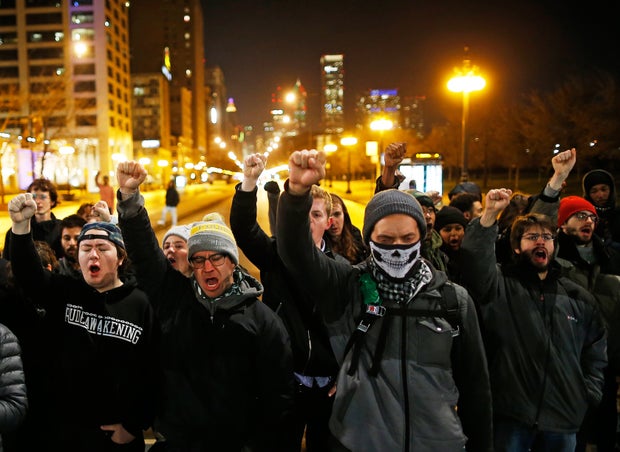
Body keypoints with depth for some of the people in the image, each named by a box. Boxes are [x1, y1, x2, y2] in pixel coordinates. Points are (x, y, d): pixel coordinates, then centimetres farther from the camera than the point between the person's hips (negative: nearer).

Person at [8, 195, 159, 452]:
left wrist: (135, 425, -7)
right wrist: (21, 225, -30)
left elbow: (154, 372, -8)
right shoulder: (64, 293, 2)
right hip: (64, 430, 3)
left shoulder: (141, 305, -7)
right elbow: (28, 274, -16)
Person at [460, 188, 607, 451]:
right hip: (511, 413, -4)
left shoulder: (579, 298, 11)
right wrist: (489, 215, -31)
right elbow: (475, 263, -24)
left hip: (564, 418, 4)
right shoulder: (501, 284, -3)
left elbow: (595, 351, 19)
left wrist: (589, 395, 10)